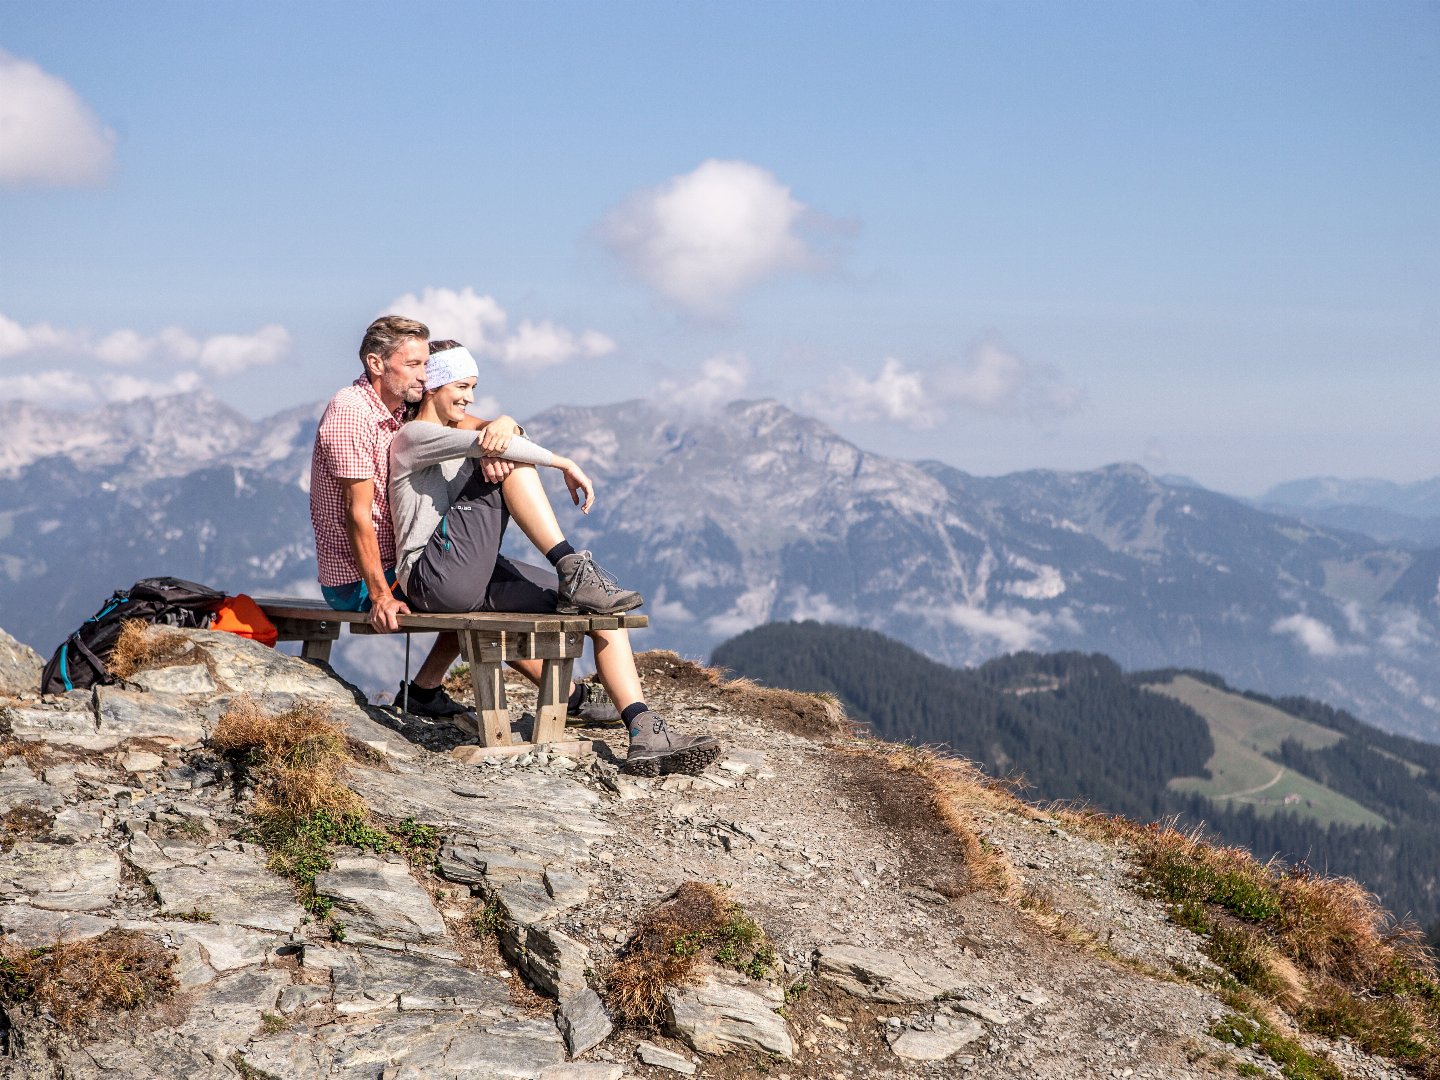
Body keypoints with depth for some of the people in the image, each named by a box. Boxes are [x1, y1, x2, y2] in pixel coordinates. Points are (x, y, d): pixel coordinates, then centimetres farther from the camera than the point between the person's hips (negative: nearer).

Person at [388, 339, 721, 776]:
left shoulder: (457, 435, 29)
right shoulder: (413, 437, -1)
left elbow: (491, 434, 8)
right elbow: (486, 443, -18)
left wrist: (501, 426, -18)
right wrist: (567, 465, -17)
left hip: (480, 580, 9)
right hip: (436, 579, -9)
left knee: (605, 612, -5)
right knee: (512, 461, -19)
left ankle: (645, 733, -16)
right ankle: (573, 572, -26)